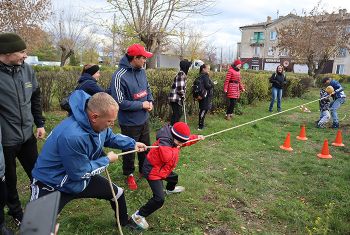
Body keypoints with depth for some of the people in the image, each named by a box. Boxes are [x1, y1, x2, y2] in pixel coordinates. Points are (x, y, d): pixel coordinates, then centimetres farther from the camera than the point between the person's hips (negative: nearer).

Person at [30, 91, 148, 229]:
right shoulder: (72, 136, -41)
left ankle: (124, 222, 45)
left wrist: (133, 144, 3)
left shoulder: (96, 123, -13)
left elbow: (110, 137, 12)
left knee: (118, 193, 16)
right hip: (52, 186, -8)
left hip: (81, 179, 8)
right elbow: (80, 172, -28)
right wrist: (107, 160, -15)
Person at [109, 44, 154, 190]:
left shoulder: (141, 71, -1)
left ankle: (144, 170, 44)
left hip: (144, 119, 7)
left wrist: (150, 101, -4)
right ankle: (129, 175, 37)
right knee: (130, 150, 14)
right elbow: (119, 102, -23)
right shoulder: (119, 76, -24)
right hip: (129, 123, -7)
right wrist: (141, 105, -18)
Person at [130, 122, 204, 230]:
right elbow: (168, 157, -45)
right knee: (159, 199, -17)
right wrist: (176, 148, -28)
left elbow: (186, 140, 17)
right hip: (152, 171, -10)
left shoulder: (174, 139, -3)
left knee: (174, 177, 35)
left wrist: (197, 137, 7)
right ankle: (138, 215, -6)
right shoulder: (164, 143, -32)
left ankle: (170, 189, 69)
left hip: (162, 169, 10)